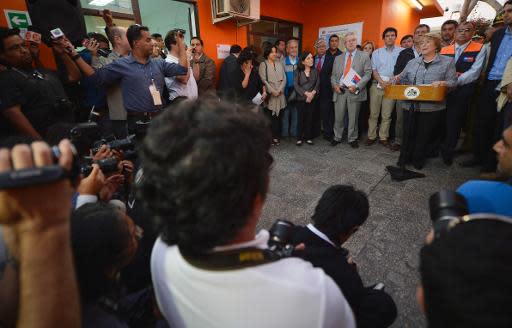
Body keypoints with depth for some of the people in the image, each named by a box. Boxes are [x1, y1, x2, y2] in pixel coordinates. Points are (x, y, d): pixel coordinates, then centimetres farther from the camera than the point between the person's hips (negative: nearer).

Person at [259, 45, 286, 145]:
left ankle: (276, 136, 9)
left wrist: (280, 90, -6)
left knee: (278, 116, 2)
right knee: (269, 117, -5)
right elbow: (263, 80, -7)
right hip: (269, 95, -3)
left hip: (280, 94, 4)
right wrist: (272, 91, -12)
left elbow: (284, 78, 8)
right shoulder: (263, 64, 2)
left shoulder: (280, 64, 15)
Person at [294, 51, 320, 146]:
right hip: (301, 98, -2)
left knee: (310, 118, 3)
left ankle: (308, 137, 12)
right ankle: (299, 138, 8)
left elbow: (317, 83, 3)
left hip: (312, 98, 2)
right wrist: (306, 93, -15)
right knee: (301, 118, 0)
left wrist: (312, 93, -14)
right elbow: (296, 84, -7)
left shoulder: (315, 71, 9)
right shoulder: (298, 71, 2)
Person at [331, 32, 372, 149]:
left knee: (353, 118, 3)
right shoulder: (338, 58, 16)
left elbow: (367, 74, -1)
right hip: (339, 91, 2)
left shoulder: (364, 56, 6)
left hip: (354, 91, -2)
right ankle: (337, 137, 20)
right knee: (338, 117, 5)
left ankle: (352, 139, 17)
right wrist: (335, 85, -5)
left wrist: (357, 86, -15)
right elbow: (333, 75, 15)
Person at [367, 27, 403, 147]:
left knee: (387, 114, 1)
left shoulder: (401, 51, 7)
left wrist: (392, 80, -12)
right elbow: (374, 70, 5)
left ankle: (383, 137, 7)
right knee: (373, 113, 0)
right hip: (377, 84, 1)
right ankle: (371, 136, 7)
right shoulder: (376, 53, 12)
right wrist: (381, 82, -9)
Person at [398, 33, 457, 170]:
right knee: (408, 134, 6)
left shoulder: (447, 62, 6)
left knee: (425, 136, 3)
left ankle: (418, 161, 19)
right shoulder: (412, 62, 16)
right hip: (410, 106, 3)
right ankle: (405, 159, 20)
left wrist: (442, 83, -20)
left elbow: (453, 82, 0)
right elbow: (402, 80, 17)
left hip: (432, 107, -2)